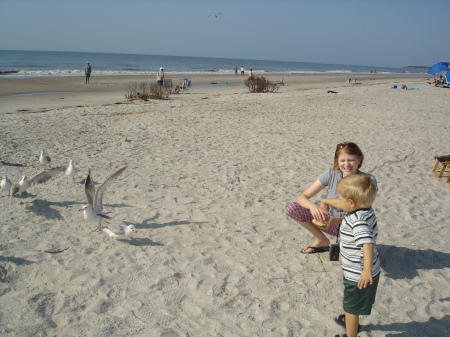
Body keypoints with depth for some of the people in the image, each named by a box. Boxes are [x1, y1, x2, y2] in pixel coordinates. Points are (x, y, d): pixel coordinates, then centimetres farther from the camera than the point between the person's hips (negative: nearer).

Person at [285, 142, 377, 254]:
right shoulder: (331, 174, -14)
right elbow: (302, 197, -16)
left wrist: (337, 220, -40)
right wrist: (312, 206, -40)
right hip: (332, 220, 3)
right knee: (292, 208, -15)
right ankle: (322, 241, 3)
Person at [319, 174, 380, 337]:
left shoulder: (359, 220, -33)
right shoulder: (365, 209, -4)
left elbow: (367, 242, -48)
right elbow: (344, 205, 15)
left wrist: (367, 270, -59)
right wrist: (326, 201, 31)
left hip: (359, 276, -10)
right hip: (356, 272, 10)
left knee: (351, 307, 11)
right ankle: (352, 323, 56)